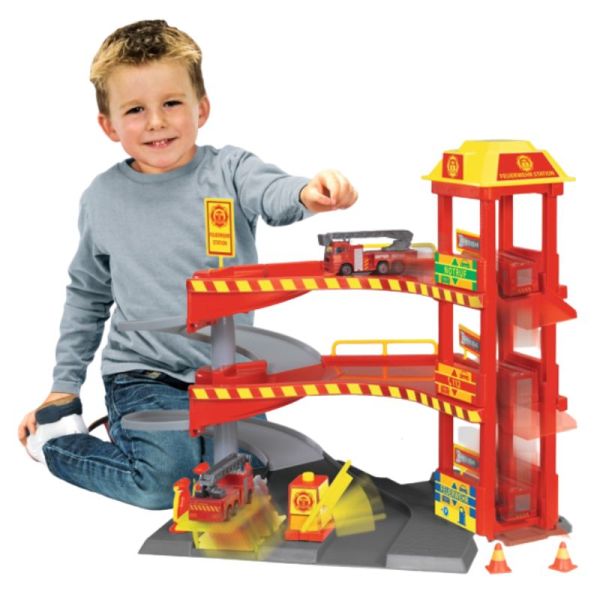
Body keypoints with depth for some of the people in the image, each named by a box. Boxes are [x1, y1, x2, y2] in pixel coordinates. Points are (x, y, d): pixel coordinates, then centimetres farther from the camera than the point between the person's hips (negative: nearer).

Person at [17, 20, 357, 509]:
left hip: (228, 372, 1)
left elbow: (273, 196, -31)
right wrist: (64, 386, 15)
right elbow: (86, 294, 15)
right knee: (165, 480, -22)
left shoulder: (227, 170, -7)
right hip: (143, 375, -1)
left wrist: (308, 194, -57)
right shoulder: (102, 198, 0)